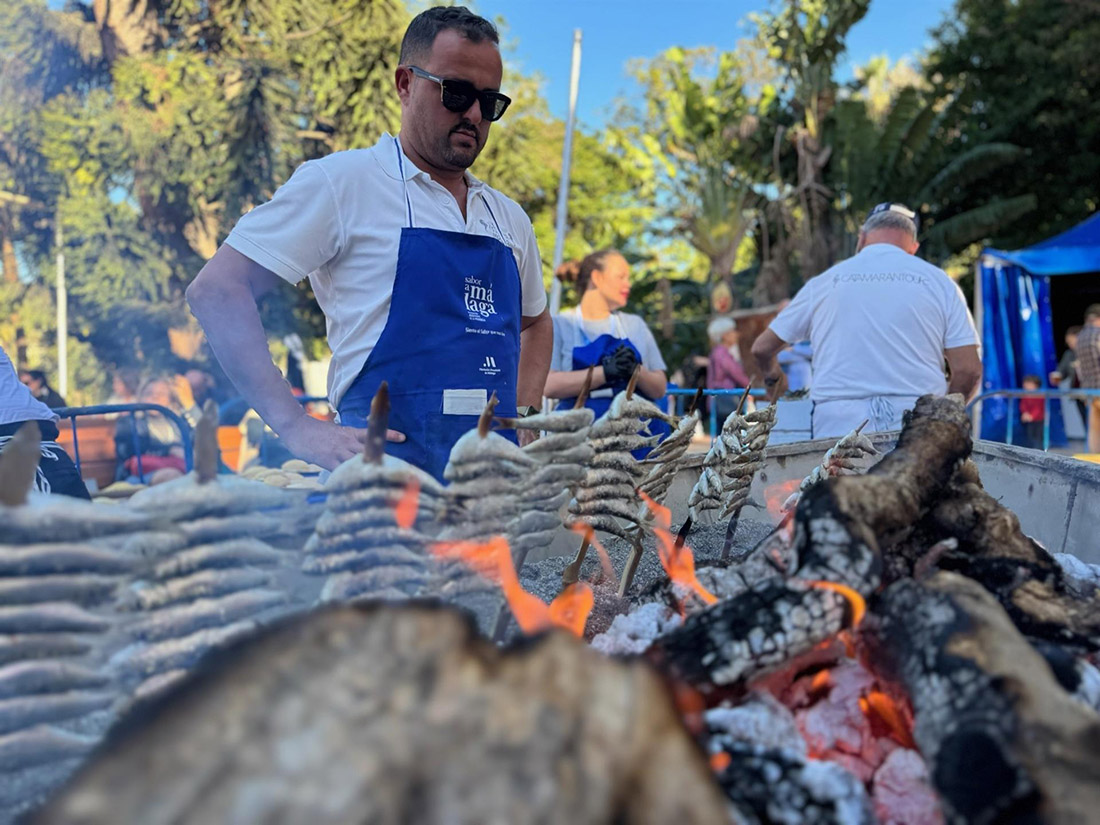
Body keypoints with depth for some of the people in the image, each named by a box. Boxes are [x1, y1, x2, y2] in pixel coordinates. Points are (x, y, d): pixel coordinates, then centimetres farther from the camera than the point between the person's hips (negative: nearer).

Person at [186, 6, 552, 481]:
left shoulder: (507, 218, 17)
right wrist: (298, 430, -14)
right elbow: (216, 290, -6)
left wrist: (524, 416, 16)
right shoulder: (342, 183, -1)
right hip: (384, 460, -6)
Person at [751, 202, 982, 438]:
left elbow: (761, 349, 18)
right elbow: (969, 370, 3)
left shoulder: (824, 282, 12)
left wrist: (772, 378, 40)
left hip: (837, 427, 1)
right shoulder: (938, 282, 9)